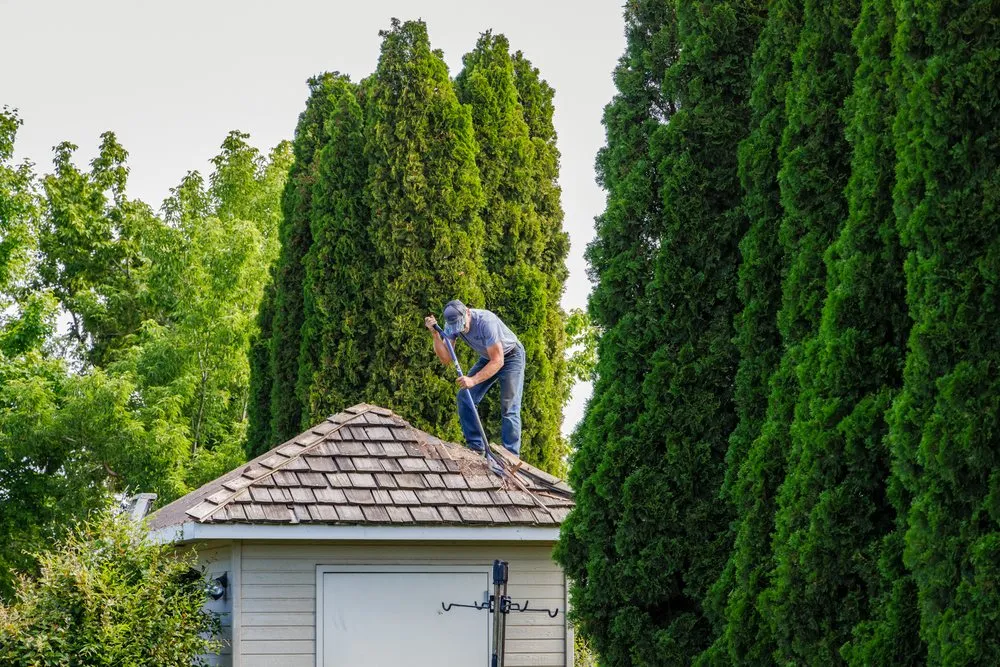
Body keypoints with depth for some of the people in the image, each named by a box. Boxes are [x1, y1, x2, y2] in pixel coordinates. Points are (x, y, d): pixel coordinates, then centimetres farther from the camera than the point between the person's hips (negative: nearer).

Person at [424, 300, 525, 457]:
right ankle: (475, 446, 3)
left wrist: (473, 380, -44)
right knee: (464, 396, -4)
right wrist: (435, 334, -28)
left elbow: (498, 361, -35)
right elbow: (446, 359, -16)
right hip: (487, 358, 7)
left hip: (510, 356, -7)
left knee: (509, 409, -14)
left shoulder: (486, 321, -36)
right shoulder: (452, 324, -16)